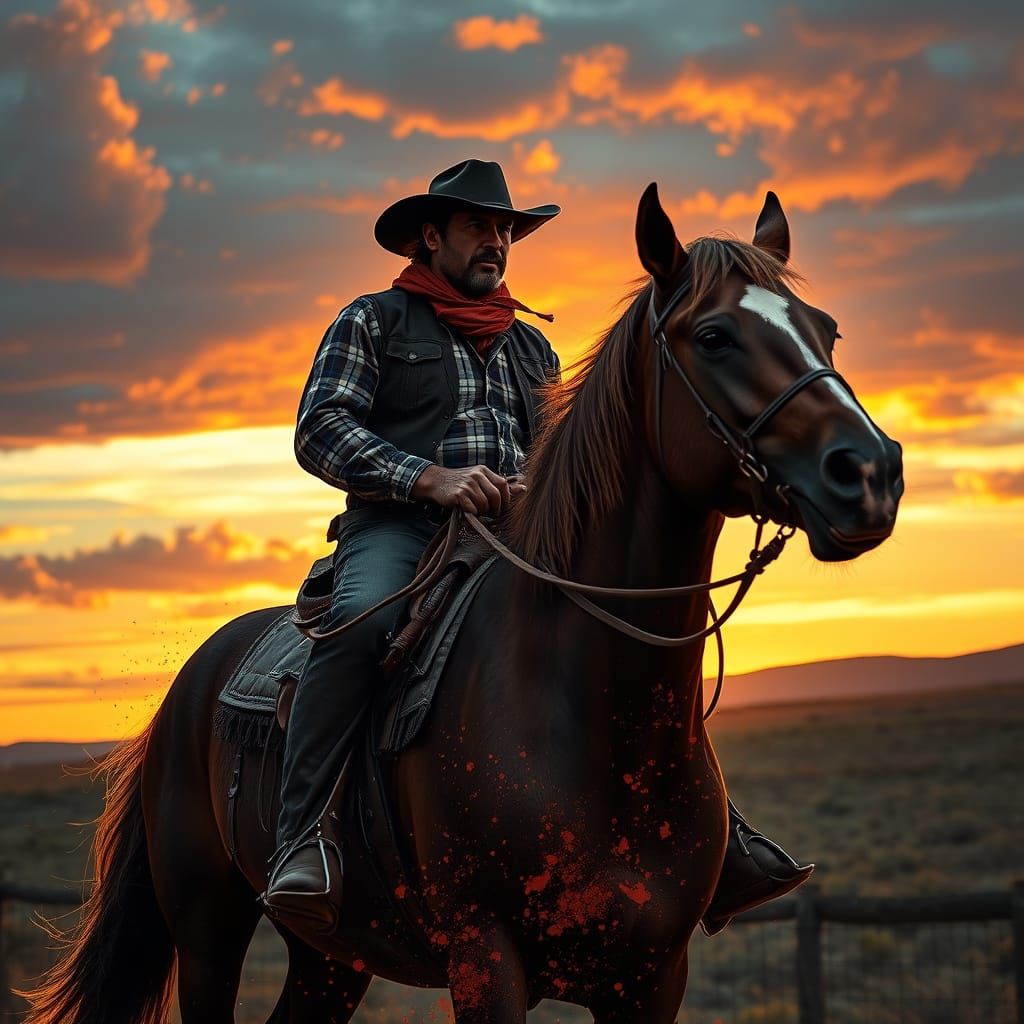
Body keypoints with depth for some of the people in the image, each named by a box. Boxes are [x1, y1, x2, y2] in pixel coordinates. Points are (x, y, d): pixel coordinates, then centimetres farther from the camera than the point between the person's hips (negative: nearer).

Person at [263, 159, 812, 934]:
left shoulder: (532, 348, 28)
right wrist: (429, 477, -17)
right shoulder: (374, 321, 12)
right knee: (360, 620, -38)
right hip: (399, 528, -5)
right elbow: (320, 429, -2)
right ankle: (303, 841, -38)